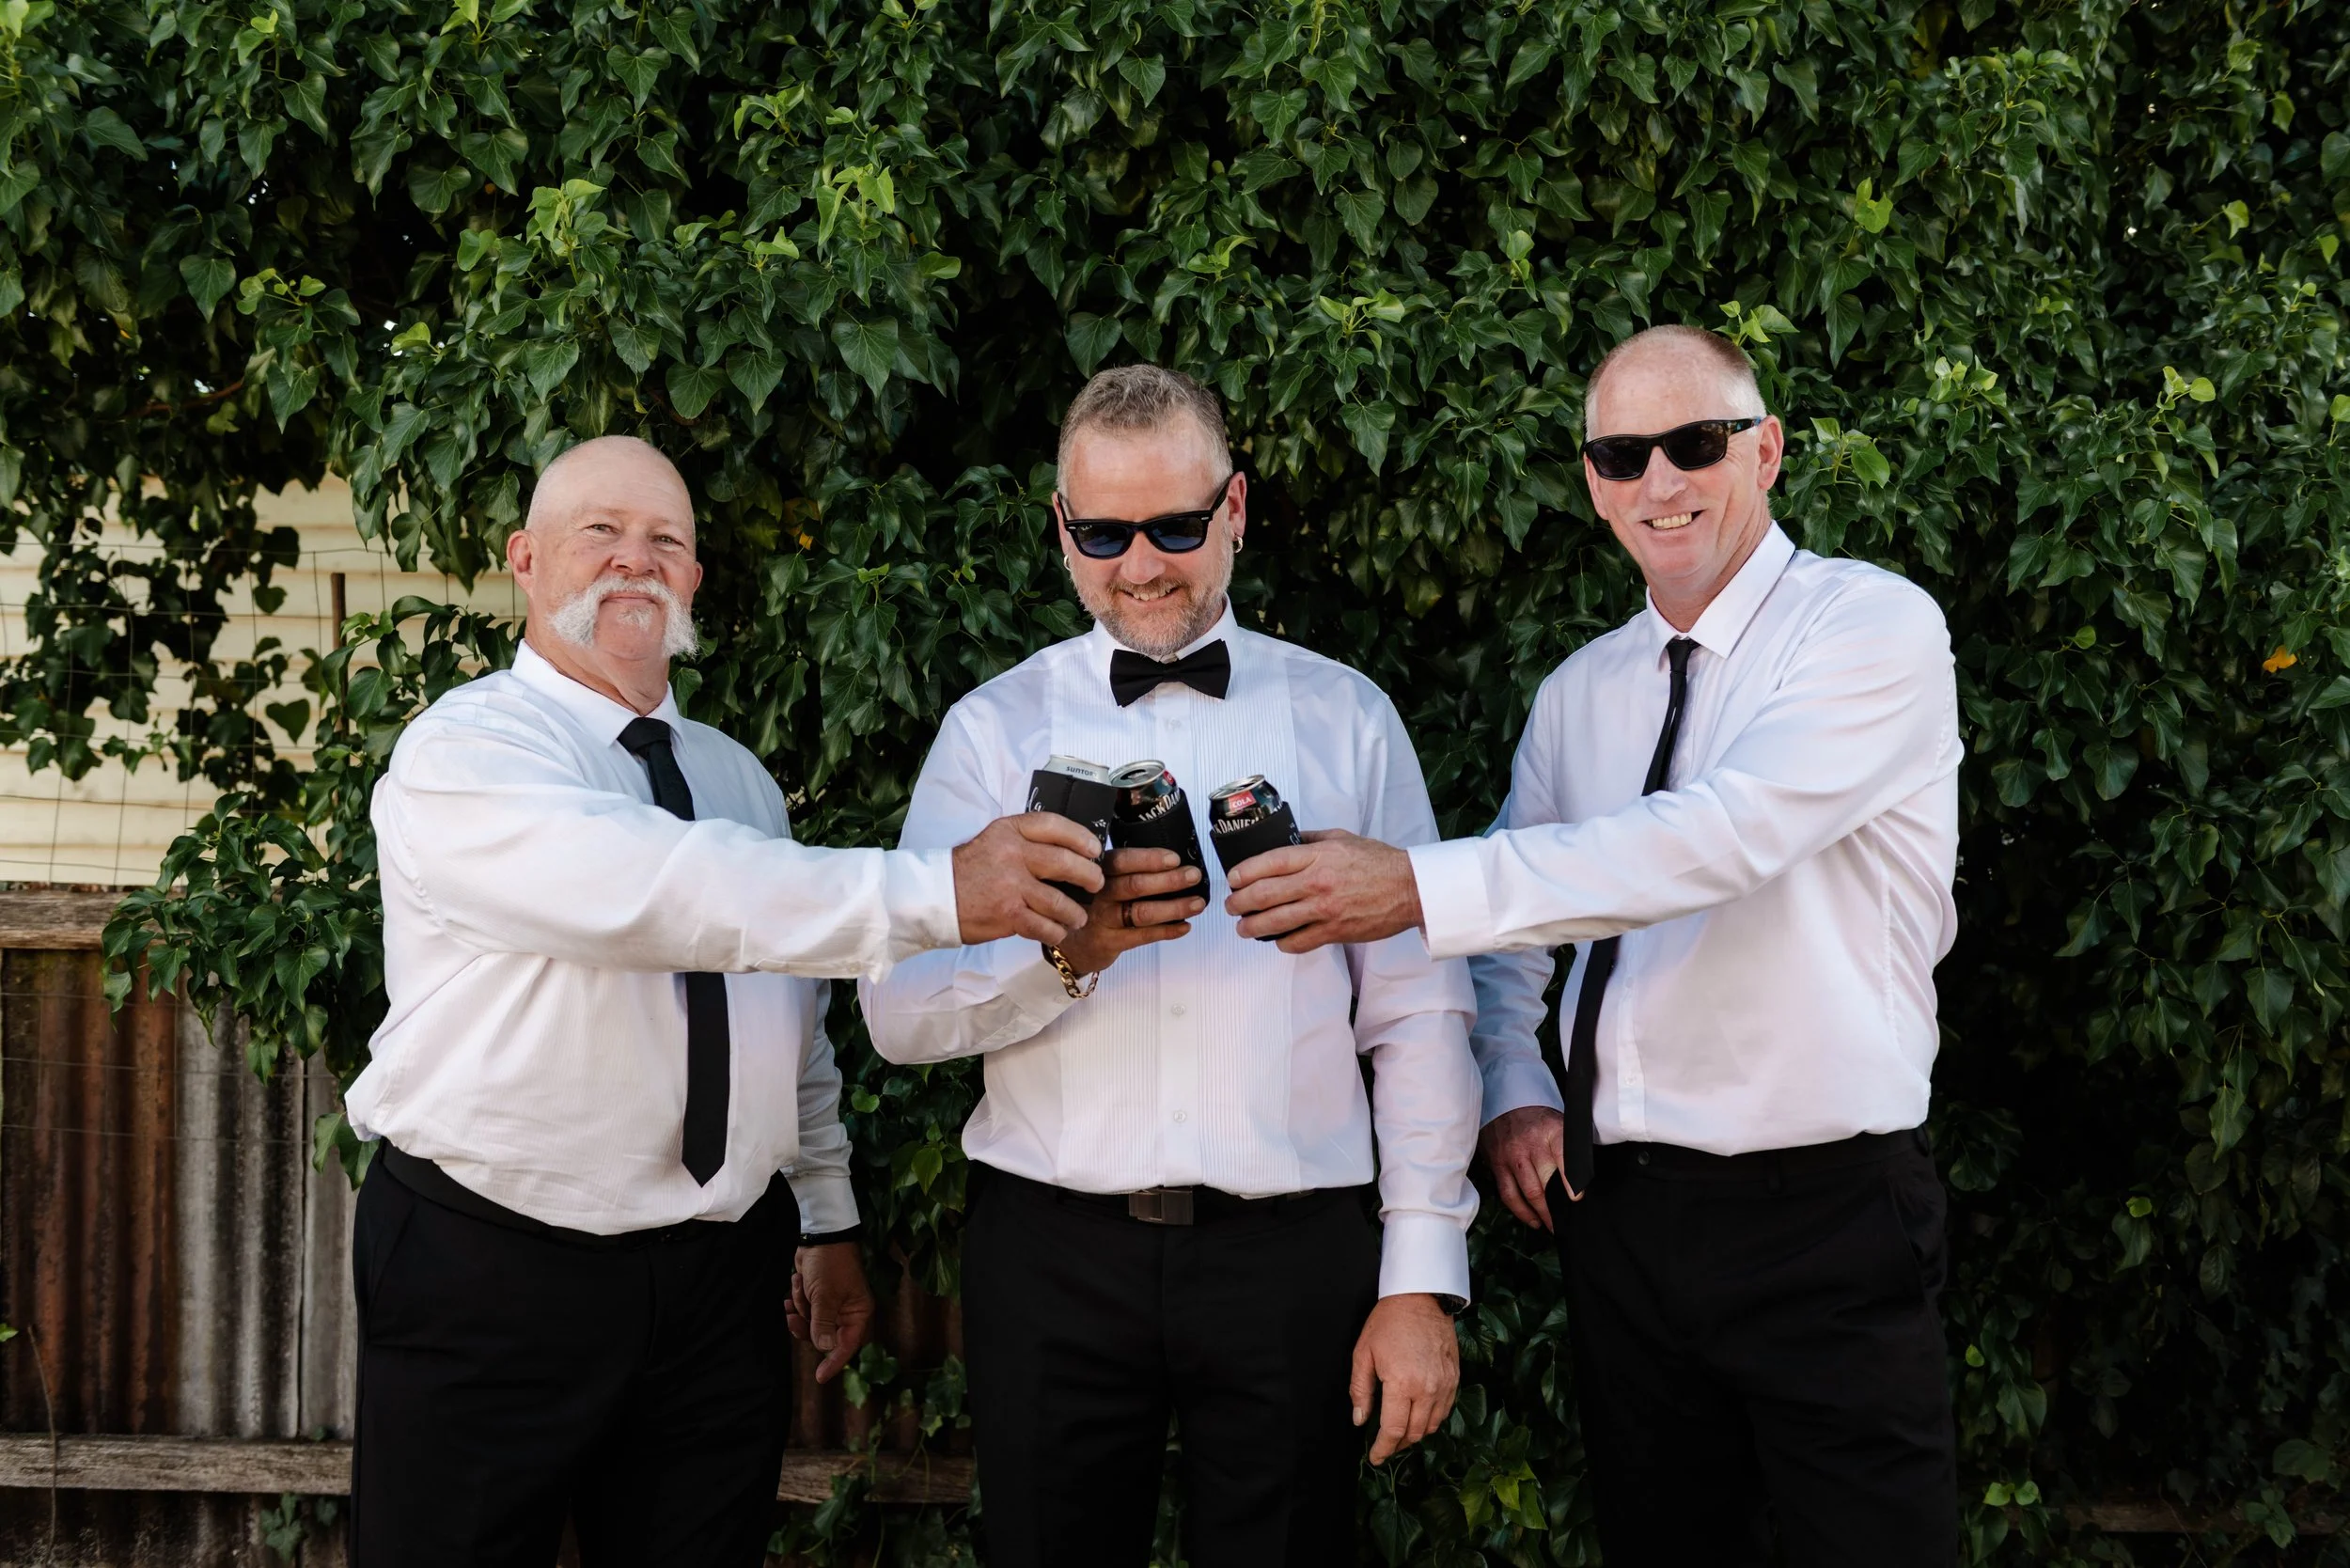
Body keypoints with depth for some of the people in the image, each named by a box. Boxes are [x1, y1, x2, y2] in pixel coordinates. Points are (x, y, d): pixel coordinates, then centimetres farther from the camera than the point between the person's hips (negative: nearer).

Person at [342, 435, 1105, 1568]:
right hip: (490, 1278, -5)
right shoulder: (463, 752, -11)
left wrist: (826, 1220, 18)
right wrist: (938, 894, -35)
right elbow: (654, 895, -29)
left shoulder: (739, 779, 14)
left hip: (721, 1282, 6)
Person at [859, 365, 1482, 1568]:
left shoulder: (1345, 720, 8)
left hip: (1293, 1251, 0)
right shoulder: (993, 728, 6)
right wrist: (1063, 951, -20)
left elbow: (1418, 1011, 5)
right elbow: (897, 1012, -2)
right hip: (1051, 1249, 0)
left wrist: (1422, 1282, -1)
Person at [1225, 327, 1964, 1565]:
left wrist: (1420, 887, -30)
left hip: (1826, 1219, -5)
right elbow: (1510, 937, 21)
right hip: (1621, 1217, 6)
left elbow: (1727, 836, -25)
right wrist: (1512, 1095, 1)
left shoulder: (1874, 626, -9)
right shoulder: (1578, 694, 11)